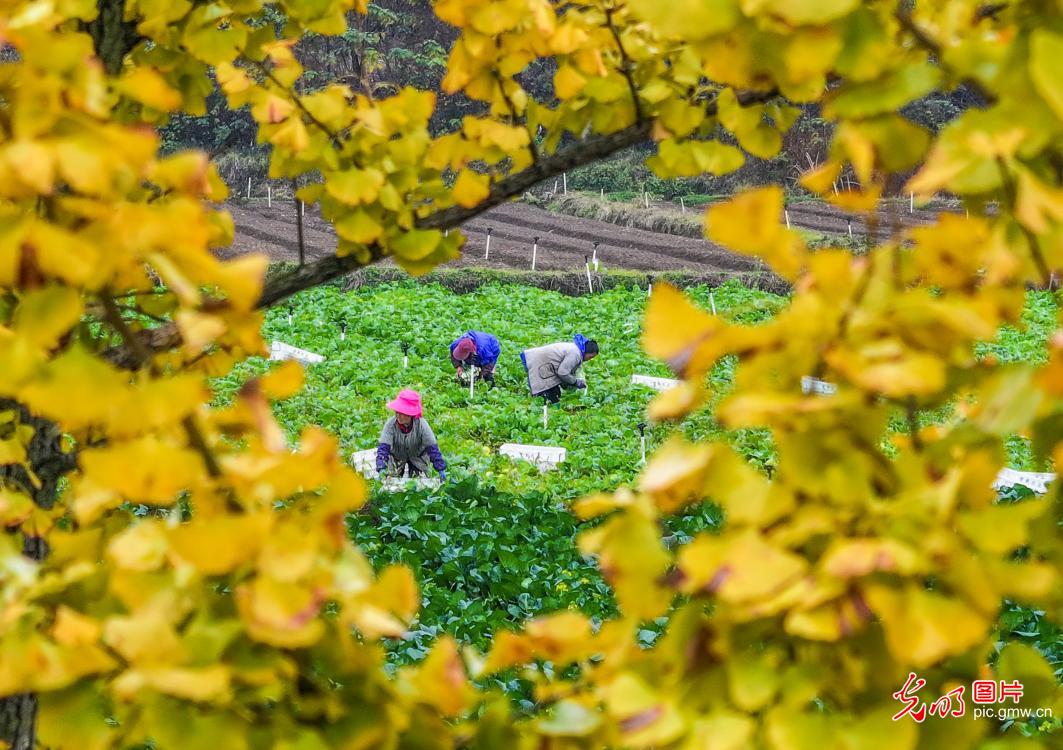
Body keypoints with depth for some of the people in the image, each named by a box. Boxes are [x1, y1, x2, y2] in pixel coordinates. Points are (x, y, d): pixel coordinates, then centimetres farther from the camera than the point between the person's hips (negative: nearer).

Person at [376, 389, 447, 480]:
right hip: (396, 457, 0)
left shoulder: (421, 425, -31)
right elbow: (383, 448, -35)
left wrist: (441, 470, -30)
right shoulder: (390, 424, -31)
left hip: (418, 457, 0)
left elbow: (432, 448, -28)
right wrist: (381, 469, -49)